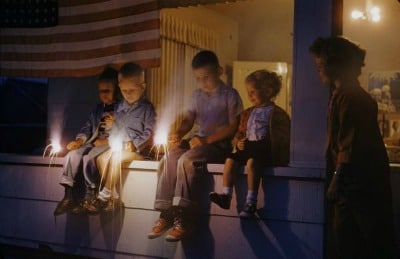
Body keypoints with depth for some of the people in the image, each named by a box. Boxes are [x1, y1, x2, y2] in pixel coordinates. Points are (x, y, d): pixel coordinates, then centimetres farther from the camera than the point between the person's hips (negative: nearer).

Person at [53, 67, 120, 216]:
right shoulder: (98, 109, 23)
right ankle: (69, 196, -23)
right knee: (72, 155, -21)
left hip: (112, 143, -6)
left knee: (88, 158, -32)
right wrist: (79, 141, 2)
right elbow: (87, 128, 18)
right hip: (95, 142, 6)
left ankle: (91, 197, -18)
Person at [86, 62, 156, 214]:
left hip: (139, 149, -6)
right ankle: (113, 197, -14)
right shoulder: (119, 107, 15)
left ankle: (104, 196, -23)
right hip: (119, 147, 6)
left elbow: (149, 132, -9)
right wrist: (114, 143, 1)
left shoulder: (147, 107, -3)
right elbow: (115, 127, 18)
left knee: (116, 157, -31)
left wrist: (134, 144, -18)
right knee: (101, 158, -20)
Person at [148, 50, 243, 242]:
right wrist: (178, 134, -9)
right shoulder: (196, 95, 16)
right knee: (169, 158, -23)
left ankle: (182, 217, -31)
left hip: (218, 143, -6)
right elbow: (188, 120, 14)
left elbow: (232, 127, -8)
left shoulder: (230, 95, -1)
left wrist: (207, 139, -17)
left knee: (187, 160, -33)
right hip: (196, 140, 6)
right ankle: (166, 214, -24)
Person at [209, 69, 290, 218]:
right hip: (248, 149, 7)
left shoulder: (276, 113, -1)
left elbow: (280, 138, -9)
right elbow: (240, 132, 23)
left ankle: (251, 202, -33)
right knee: (230, 160, -19)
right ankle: (226, 196, -22)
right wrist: (239, 142, -3)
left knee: (252, 161, -34)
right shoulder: (248, 113, 21)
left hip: (265, 151, -7)